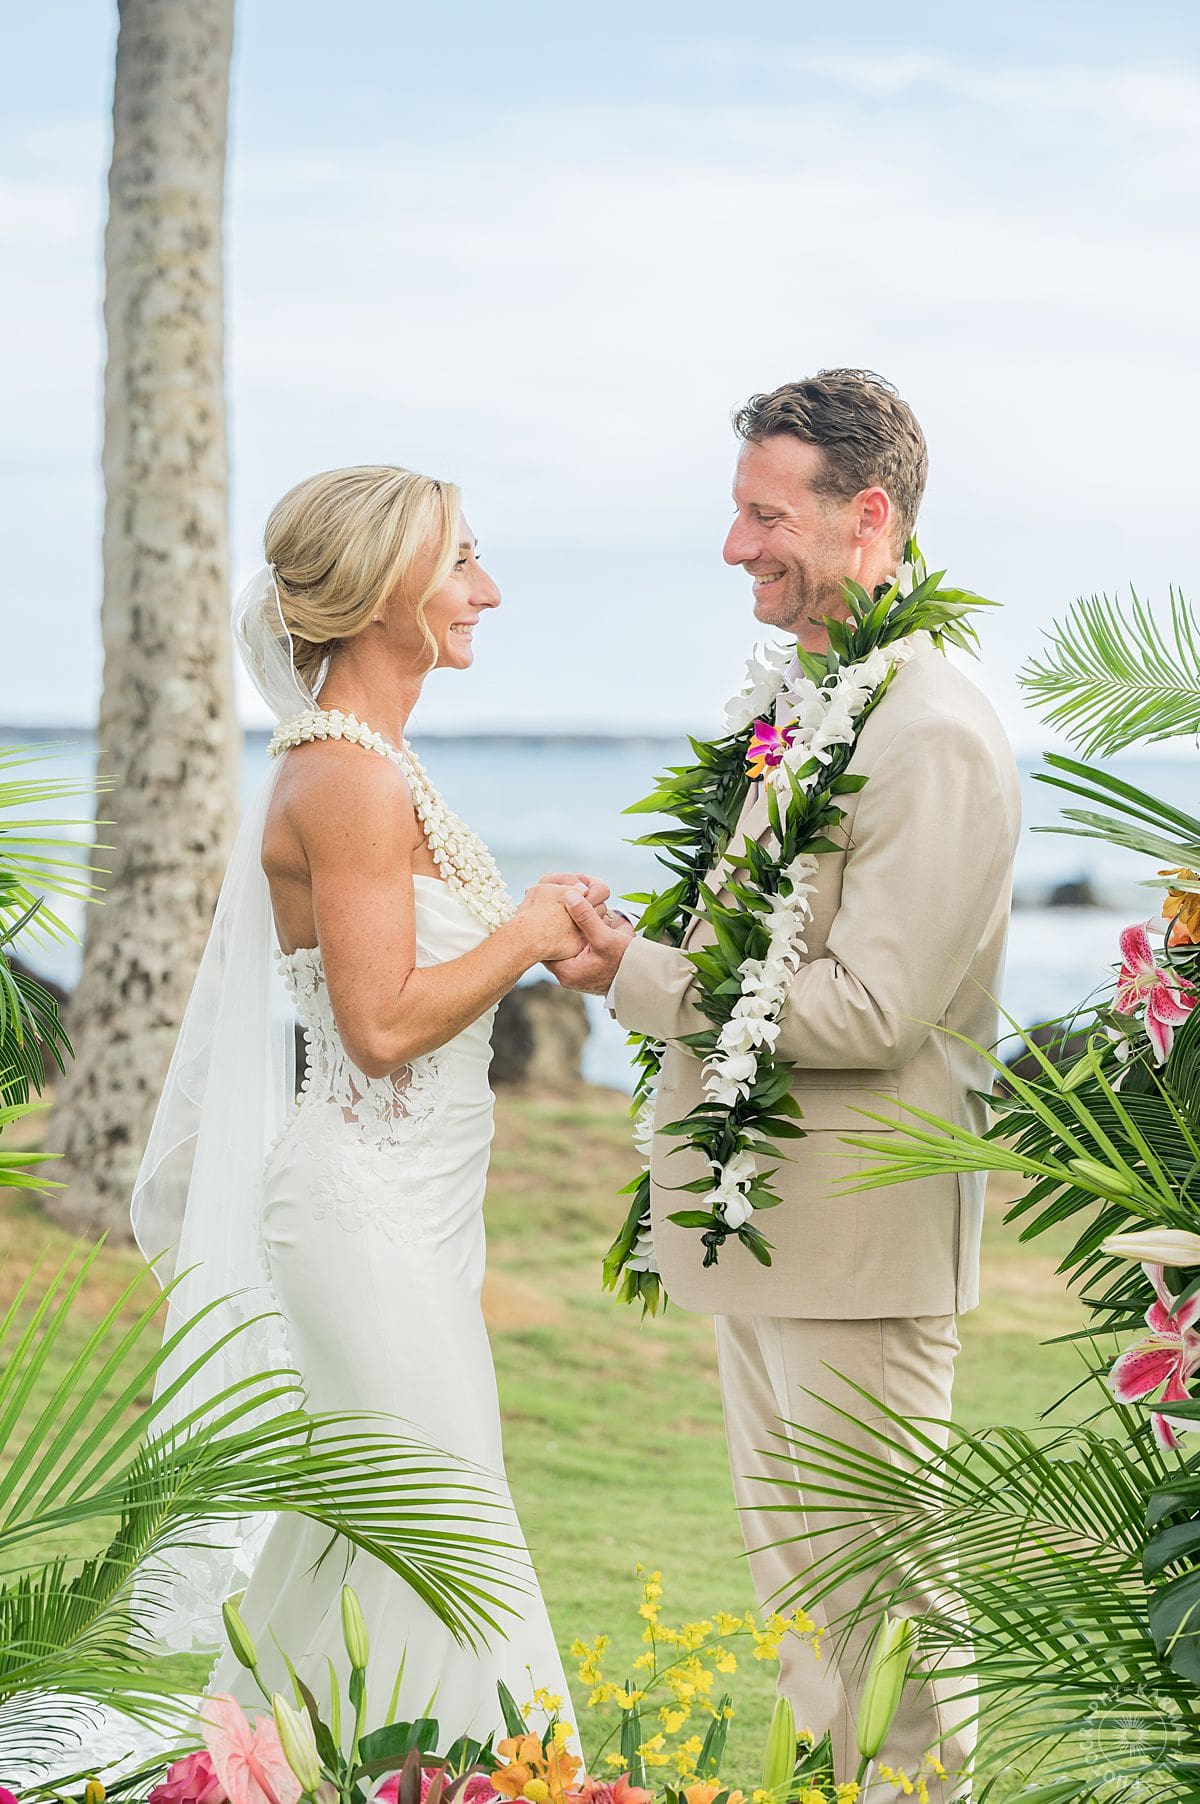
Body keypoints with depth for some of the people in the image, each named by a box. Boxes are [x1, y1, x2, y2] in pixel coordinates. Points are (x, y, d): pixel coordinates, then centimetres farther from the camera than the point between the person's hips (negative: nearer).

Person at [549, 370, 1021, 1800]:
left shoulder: (936, 740, -19)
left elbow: (870, 1008, -23)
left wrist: (634, 974, -18)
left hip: (861, 1234, -10)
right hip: (758, 1212, 10)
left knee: (875, 1589, 0)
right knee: (795, 1580, 17)